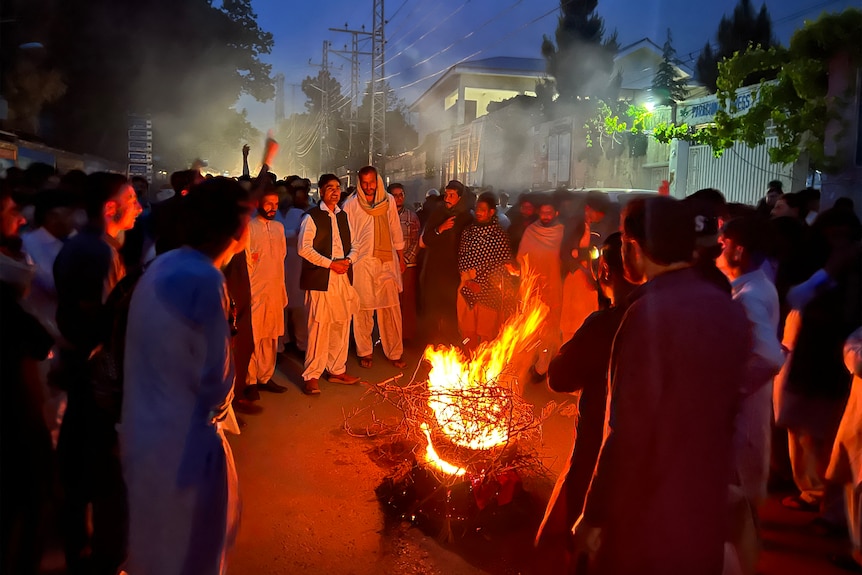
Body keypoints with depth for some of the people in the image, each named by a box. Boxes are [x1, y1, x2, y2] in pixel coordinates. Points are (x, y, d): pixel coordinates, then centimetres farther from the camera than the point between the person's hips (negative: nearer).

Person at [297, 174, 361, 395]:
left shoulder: (343, 215, 16)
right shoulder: (312, 217, -4)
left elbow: (351, 244, 19)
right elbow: (305, 248, -10)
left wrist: (348, 260, -2)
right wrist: (330, 263, -13)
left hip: (343, 277, 6)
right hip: (321, 279, -6)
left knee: (342, 325, 10)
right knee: (319, 327, -7)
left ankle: (337, 370, 23)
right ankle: (312, 376, 3)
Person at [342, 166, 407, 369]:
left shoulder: (388, 201, 6)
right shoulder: (351, 205, -1)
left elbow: (396, 232, 12)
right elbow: (347, 237, 1)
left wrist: (401, 258, 14)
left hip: (387, 262, 2)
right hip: (361, 263, -2)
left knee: (391, 308, 3)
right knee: (363, 310, 5)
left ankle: (395, 352, 14)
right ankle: (365, 352, 20)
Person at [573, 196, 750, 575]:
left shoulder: (649, 314, -23)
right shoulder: (729, 309, 1)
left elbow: (629, 431, -25)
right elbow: (726, 409, 10)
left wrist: (594, 515, -15)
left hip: (646, 520, -7)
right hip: (706, 510, 7)